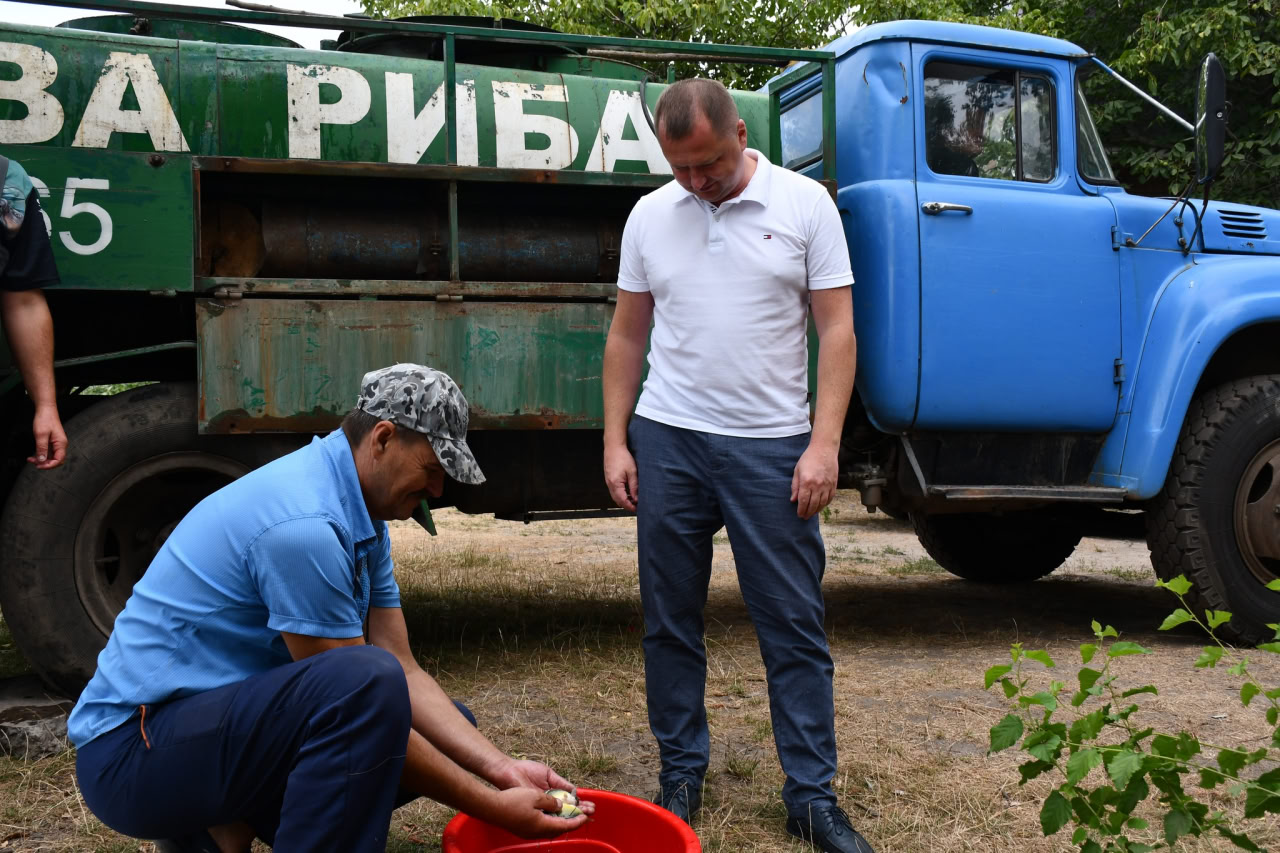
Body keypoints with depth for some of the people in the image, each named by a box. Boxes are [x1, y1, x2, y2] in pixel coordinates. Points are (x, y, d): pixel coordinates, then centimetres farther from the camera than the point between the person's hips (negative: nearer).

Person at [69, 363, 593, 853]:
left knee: (448, 731, 8)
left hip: (233, 721, 10)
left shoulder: (361, 516, 4)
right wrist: (491, 808, -16)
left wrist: (501, 769, -8)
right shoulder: (304, 522, -25)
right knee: (365, 681, -33)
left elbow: (403, 674, 3)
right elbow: (362, 693, -23)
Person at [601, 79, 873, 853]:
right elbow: (627, 337, 12)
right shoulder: (650, 216, 8)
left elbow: (837, 329, -3)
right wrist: (616, 441, 5)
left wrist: (824, 443, -11)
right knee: (672, 621, 9)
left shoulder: (805, 204, 0)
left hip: (772, 445, -2)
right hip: (668, 440, 3)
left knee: (794, 625, 2)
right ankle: (681, 774, 25)